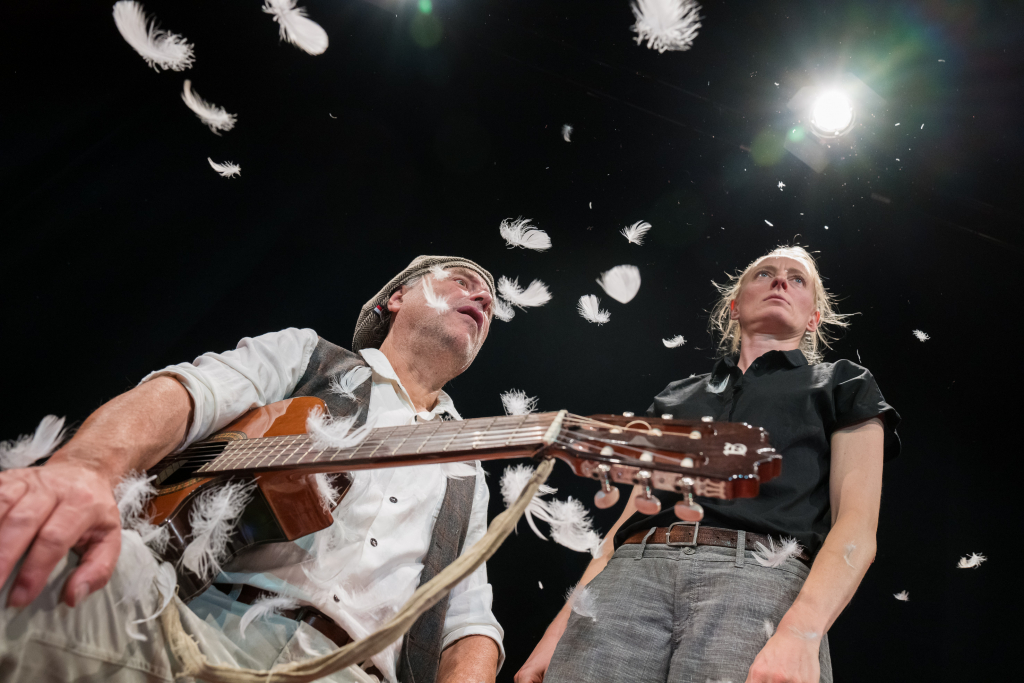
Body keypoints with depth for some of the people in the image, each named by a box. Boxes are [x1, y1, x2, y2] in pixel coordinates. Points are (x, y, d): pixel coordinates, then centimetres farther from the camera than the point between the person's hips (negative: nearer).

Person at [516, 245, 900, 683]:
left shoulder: (841, 386, 18)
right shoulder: (676, 397, 26)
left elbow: (857, 528, 3)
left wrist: (799, 634, -16)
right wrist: (558, 632, 9)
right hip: (633, 571, 3)